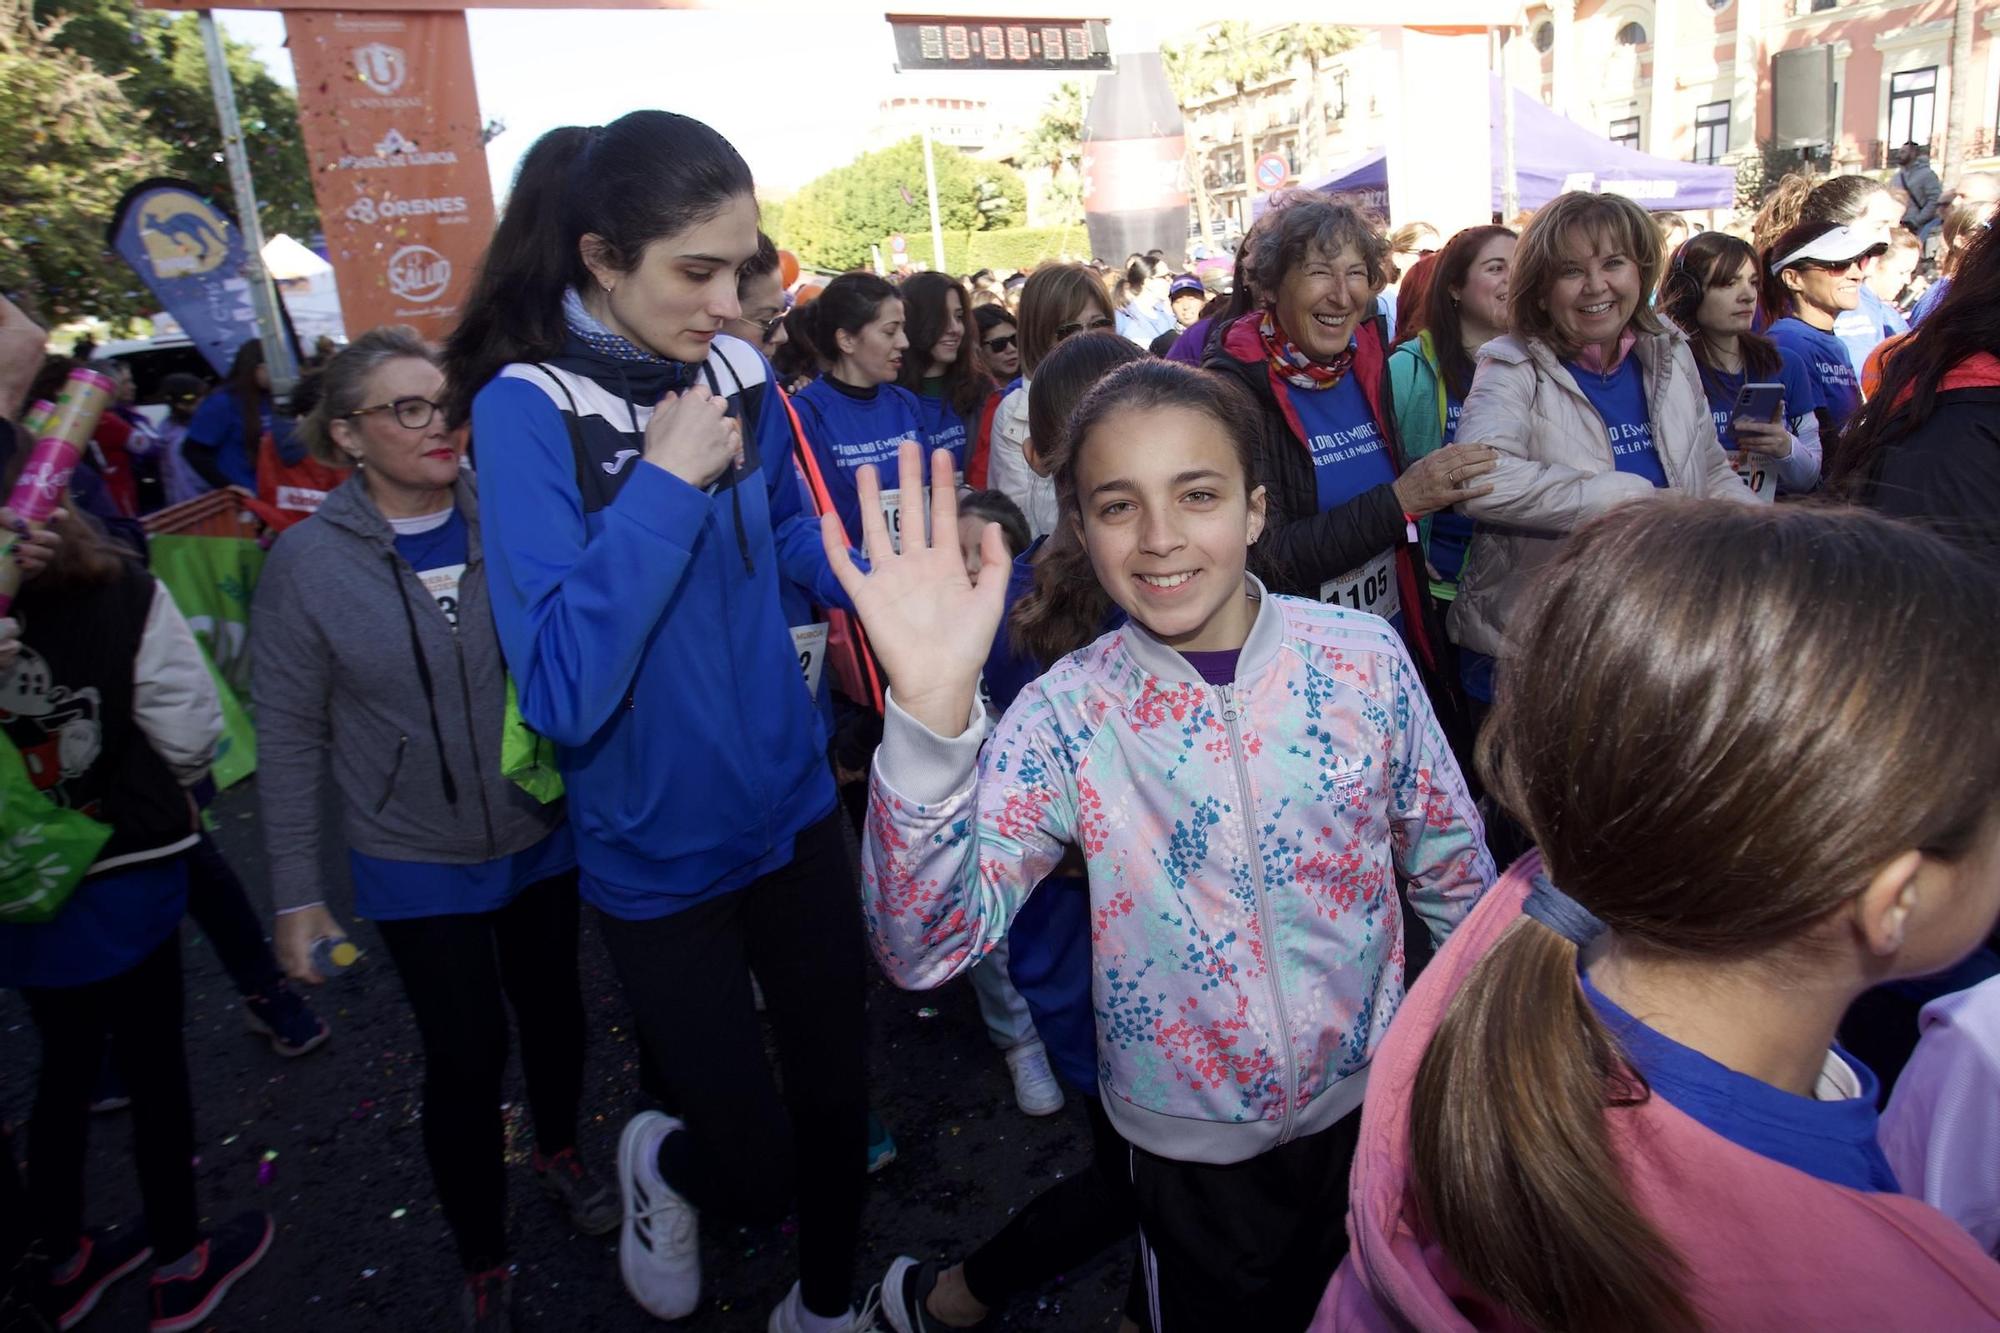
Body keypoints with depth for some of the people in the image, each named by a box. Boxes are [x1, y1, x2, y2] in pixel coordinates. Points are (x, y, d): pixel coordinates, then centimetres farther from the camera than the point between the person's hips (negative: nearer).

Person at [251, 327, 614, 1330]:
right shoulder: (307, 561, -11)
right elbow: (289, 738, -6)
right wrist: (296, 894, -5)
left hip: (543, 833, 2)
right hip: (417, 865, -2)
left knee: (551, 1003, 20)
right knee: (466, 1054, 7)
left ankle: (559, 1151, 51)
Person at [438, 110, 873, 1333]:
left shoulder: (739, 373, -7)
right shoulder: (529, 406, -19)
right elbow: (560, 691, -28)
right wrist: (665, 480, -27)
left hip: (792, 807, 5)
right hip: (658, 855, -4)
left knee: (836, 1087, 19)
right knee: (751, 1168, 8)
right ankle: (660, 1160, 44)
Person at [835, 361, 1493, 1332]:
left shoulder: (1366, 659, -15)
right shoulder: (1062, 719, -20)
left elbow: (1451, 866, -1)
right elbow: (924, 951, -31)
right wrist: (930, 708, -44)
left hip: (1367, 1097, 3)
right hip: (1194, 1141, -2)